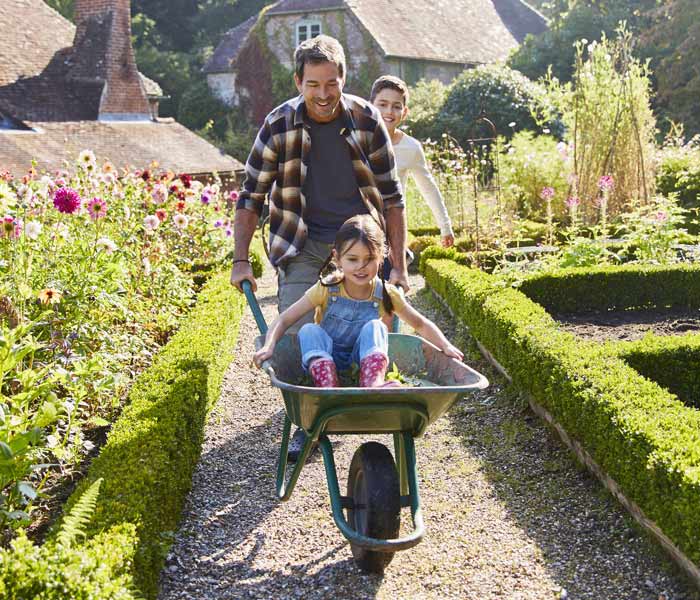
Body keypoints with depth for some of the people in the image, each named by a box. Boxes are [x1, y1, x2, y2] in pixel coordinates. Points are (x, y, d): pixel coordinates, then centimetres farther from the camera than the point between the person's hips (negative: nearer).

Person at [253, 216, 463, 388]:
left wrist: (446, 346, -12)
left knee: (374, 326, -25)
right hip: (324, 361, 0)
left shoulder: (386, 294, -8)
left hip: (366, 360, 0)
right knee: (309, 331, -26)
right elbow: (283, 320, -13)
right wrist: (269, 346, -32)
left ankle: (373, 383, -47)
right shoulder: (326, 289, -12)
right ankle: (329, 388, -44)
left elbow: (421, 324, 3)